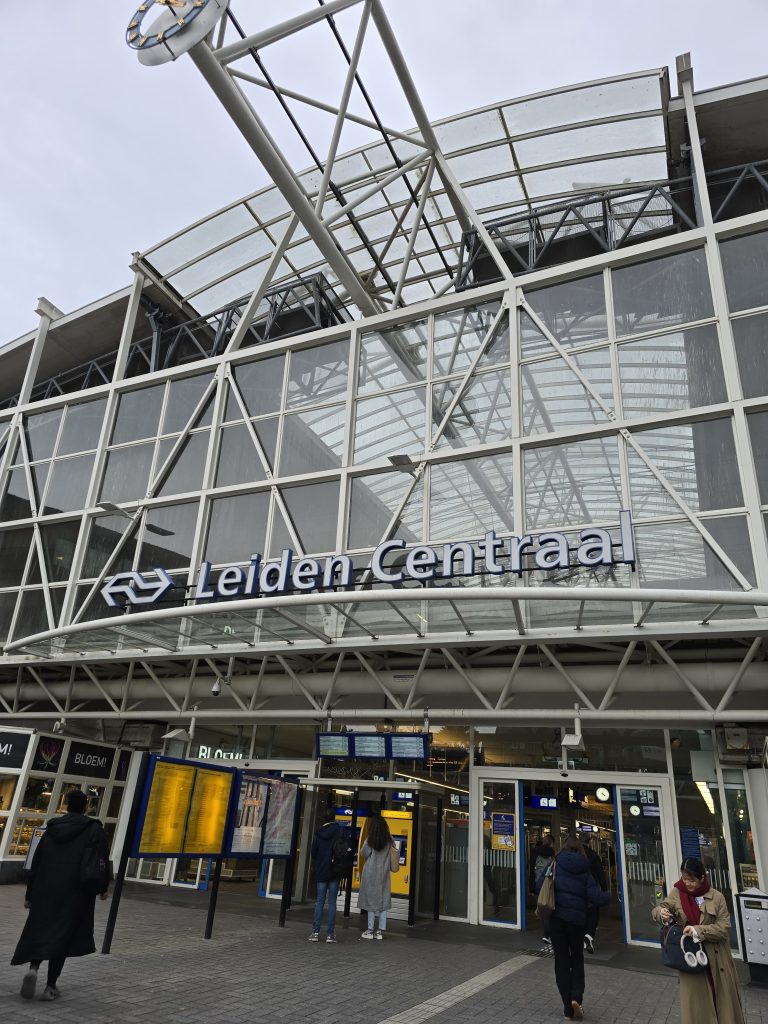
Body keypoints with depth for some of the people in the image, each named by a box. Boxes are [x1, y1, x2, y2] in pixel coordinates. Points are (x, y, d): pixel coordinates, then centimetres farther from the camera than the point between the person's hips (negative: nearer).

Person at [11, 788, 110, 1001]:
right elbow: (103, 859, -9)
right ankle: (51, 986, 5)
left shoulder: (51, 829, 8)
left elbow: (36, 863, 9)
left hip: (46, 890, 3)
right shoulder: (93, 829, -3)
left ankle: (33, 968, -10)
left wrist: (29, 894, 16)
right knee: (62, 935, 6)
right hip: (75, 892, -3)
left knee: (40, 930, 14)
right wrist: (103, 887, 4)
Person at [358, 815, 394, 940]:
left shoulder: (370, 840, -11)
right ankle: (381, 931, 10)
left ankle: (370, 930, 9)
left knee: (371, 900, 4)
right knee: (383, 900, 8)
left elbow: (363, 854, -3)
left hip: (371, 873, -3)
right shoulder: (389, 839, 0)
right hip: (384, 873, 3)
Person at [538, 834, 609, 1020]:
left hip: (556, 917, 0)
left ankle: (568, 1008, 12)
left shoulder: (555, 865, 0)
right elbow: (596, 898, -5)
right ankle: (576, 997, 1)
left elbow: (540, 886, -3)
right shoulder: (584, 871, -1)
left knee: (561, 961, 11)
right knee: (577, 959, 20)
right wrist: (607, 896, 17)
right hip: (576, 919, 0)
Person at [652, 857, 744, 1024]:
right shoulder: (677, 893, -3)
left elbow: (724, 928, -11)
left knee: (723, 1001, 11)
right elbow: (657, 909, -2)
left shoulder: (717, 897, -8)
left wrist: (699, 930, -24)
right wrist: (661, 913, -27)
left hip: (716, 958, -1)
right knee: (695, 1003, 7)